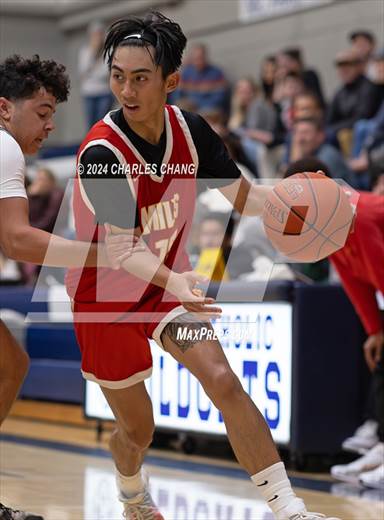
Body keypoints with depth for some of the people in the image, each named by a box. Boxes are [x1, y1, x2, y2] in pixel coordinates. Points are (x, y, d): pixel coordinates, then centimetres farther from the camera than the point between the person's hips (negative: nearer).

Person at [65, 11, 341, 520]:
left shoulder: (189, 129, -12)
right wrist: (172, 281, -56)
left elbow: (243, 195, -3)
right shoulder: (101, 153, -29)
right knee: (137, 430, 9)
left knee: (224, 383, -17)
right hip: (105, 299, -4)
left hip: (169, 282, 4)